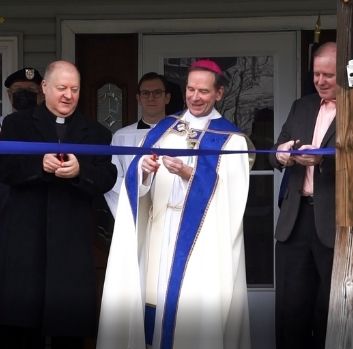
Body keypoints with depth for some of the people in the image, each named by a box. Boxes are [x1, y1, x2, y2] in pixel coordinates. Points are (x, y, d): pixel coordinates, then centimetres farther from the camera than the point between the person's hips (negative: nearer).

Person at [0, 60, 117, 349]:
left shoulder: (96, 133, 12)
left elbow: (107, 179, 1)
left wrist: (79, 170, -20)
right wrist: (40, 165, -20)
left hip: (72, 238, 1)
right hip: (25, 235, -1)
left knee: (69, 316, 2)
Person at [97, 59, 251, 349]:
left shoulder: (230, 139, 1)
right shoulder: (164, 129, 14)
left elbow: (228, 195, -11)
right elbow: (136, 182, 6)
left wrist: (189, 173, -21)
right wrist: (144, 169, -15)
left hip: (201, 238, -4)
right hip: (159, 233, 4)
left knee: (193, 304, -6)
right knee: (155, 297, 1)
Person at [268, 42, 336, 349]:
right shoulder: (301, 107, 16)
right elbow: (278, 153, 11)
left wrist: (322, 159, -29)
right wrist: (282, 155, -10)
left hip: (335, 222, -5)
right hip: (296, 219, 5)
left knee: (331, 311, 3)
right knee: (290, 306, 8)